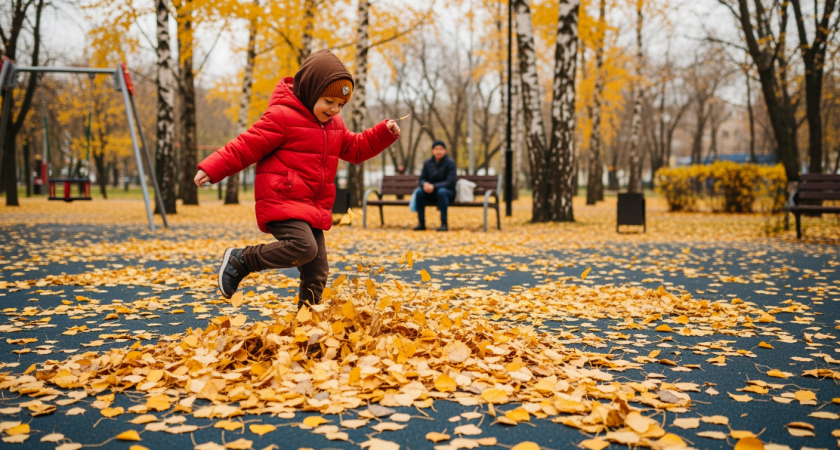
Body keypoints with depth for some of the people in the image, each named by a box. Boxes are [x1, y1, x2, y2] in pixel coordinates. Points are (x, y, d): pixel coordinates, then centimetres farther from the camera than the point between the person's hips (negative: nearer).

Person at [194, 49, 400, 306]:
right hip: (282, 201, -8)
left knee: (316, 272, 4)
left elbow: (355, 149, 26)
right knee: (304, 247, -29)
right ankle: (241, 260, -9)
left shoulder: (335, 125, 16)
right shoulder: (282, 116, -10)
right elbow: (248, 146, -12)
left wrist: (384, 133, 13)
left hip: (314, 208, 8)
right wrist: (212, 169, -19)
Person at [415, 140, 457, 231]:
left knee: (441, 191, -37)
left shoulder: (450, 163, -10)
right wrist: (425, 184, -22)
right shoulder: (427, 163, 3)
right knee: (419, 192, -26)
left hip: (448, 193, -4)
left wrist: (434, 186, -30)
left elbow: (450, 182, -18)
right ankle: (421, 223, -20)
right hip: (431, 195, 4)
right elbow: (422, 179, 4)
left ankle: (444, 224, -33)